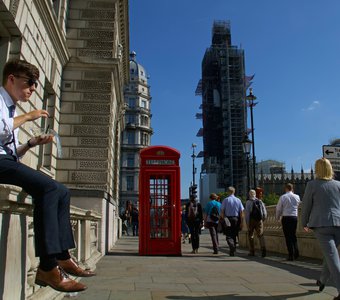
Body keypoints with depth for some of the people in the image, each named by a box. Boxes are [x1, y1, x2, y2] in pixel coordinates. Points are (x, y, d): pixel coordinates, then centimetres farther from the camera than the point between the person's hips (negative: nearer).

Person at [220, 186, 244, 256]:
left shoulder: (225, 200, -2)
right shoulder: (238, 200, 3)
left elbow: (222, 211, -6)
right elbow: (241, 212, 0)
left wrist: (222, 220, 0)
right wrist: (241, 222, 2)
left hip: (228, 219, -3)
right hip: (236, 219, 3)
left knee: (229, 235, 0)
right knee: (234, 235, 15)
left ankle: (231, 245, -25)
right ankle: (233, 250, 19)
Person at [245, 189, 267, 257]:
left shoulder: (248, 202, -6)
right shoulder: (260, 201, 6)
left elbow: (247, 213, -12)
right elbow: (265, 212, 7)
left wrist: (247, 223, -8)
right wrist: (263, 220, 21)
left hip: (251, 220, -3)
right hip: (259, 220, 3)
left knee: (250, 236, 11)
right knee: (260, 235, 4)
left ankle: (252, 252, 16)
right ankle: (263, 249, -17)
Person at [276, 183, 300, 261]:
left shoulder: (283, 197, -6)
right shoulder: (297, 197, 3)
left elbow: (278, 209, 0)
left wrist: (278, 217, 15)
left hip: (286, 218, -3)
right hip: (294, 217, 3)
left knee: (288, 237, 1)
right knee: (293, 235, 16)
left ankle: (291, 255, 1)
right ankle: (296, 253, 7)